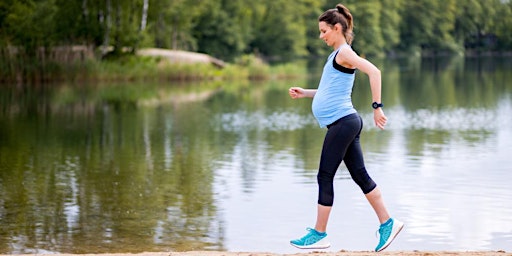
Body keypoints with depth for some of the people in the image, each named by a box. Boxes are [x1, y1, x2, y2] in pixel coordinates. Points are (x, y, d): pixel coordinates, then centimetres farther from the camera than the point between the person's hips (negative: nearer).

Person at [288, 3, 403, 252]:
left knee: (325, 177, -4)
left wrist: (377, 106, -25)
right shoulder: (336, 55, 20)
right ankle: (387, 222, 13)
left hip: (342, 122, -10)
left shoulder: (344, 53, -9)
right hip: (345, 122, 10)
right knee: (359, 175, 10)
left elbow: (374, 71, -24)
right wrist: (305, 93, 21)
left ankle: (319, 234, 2)